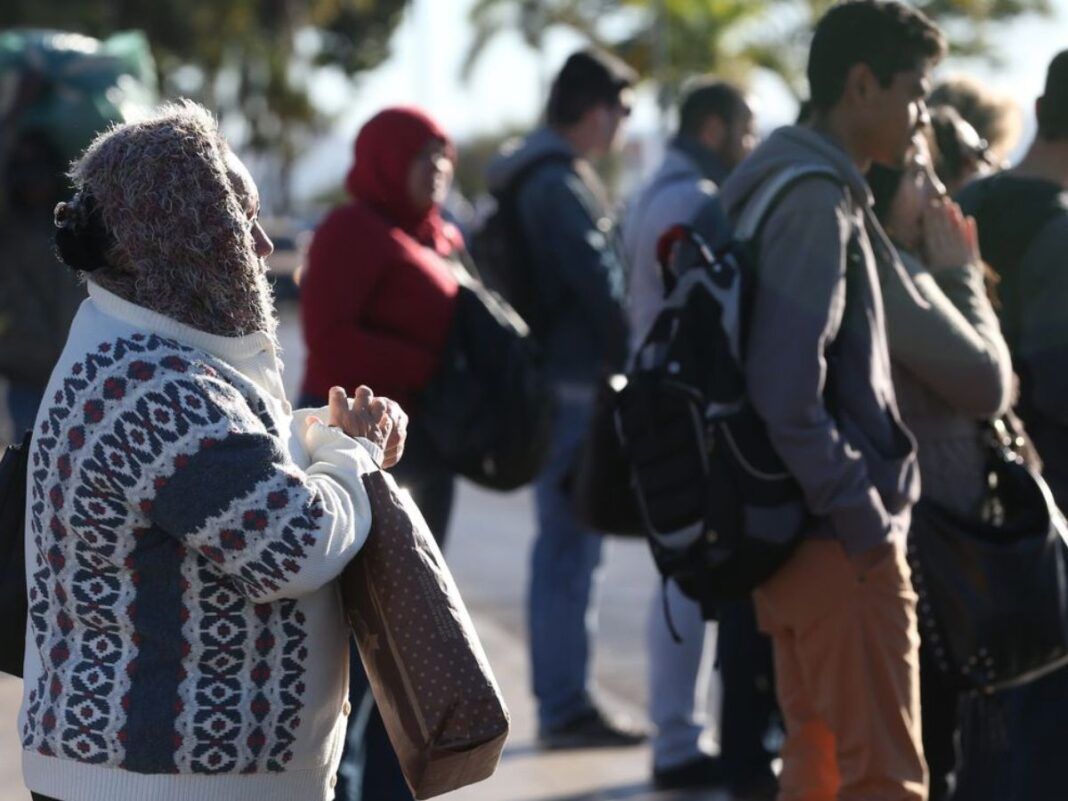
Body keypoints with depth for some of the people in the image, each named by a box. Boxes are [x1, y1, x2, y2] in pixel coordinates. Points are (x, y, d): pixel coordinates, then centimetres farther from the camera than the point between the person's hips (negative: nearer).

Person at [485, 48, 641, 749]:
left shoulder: (533, 176, 17)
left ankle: (564, 698, 21)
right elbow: (597, 284, -19)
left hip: (552, 379, 10)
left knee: (565, 545, 15)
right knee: (569, 546, -7)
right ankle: (566, 705, -5)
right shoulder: (563, 183, -15)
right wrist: (628, 359, -8)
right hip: (576, 382, -10)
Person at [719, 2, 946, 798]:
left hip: (802, 535, 10)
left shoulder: (798, 188, 13)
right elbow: (787, 389, -24)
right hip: (841, 547, -10)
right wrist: (867, 524, -18)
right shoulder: (817, 201, -16)